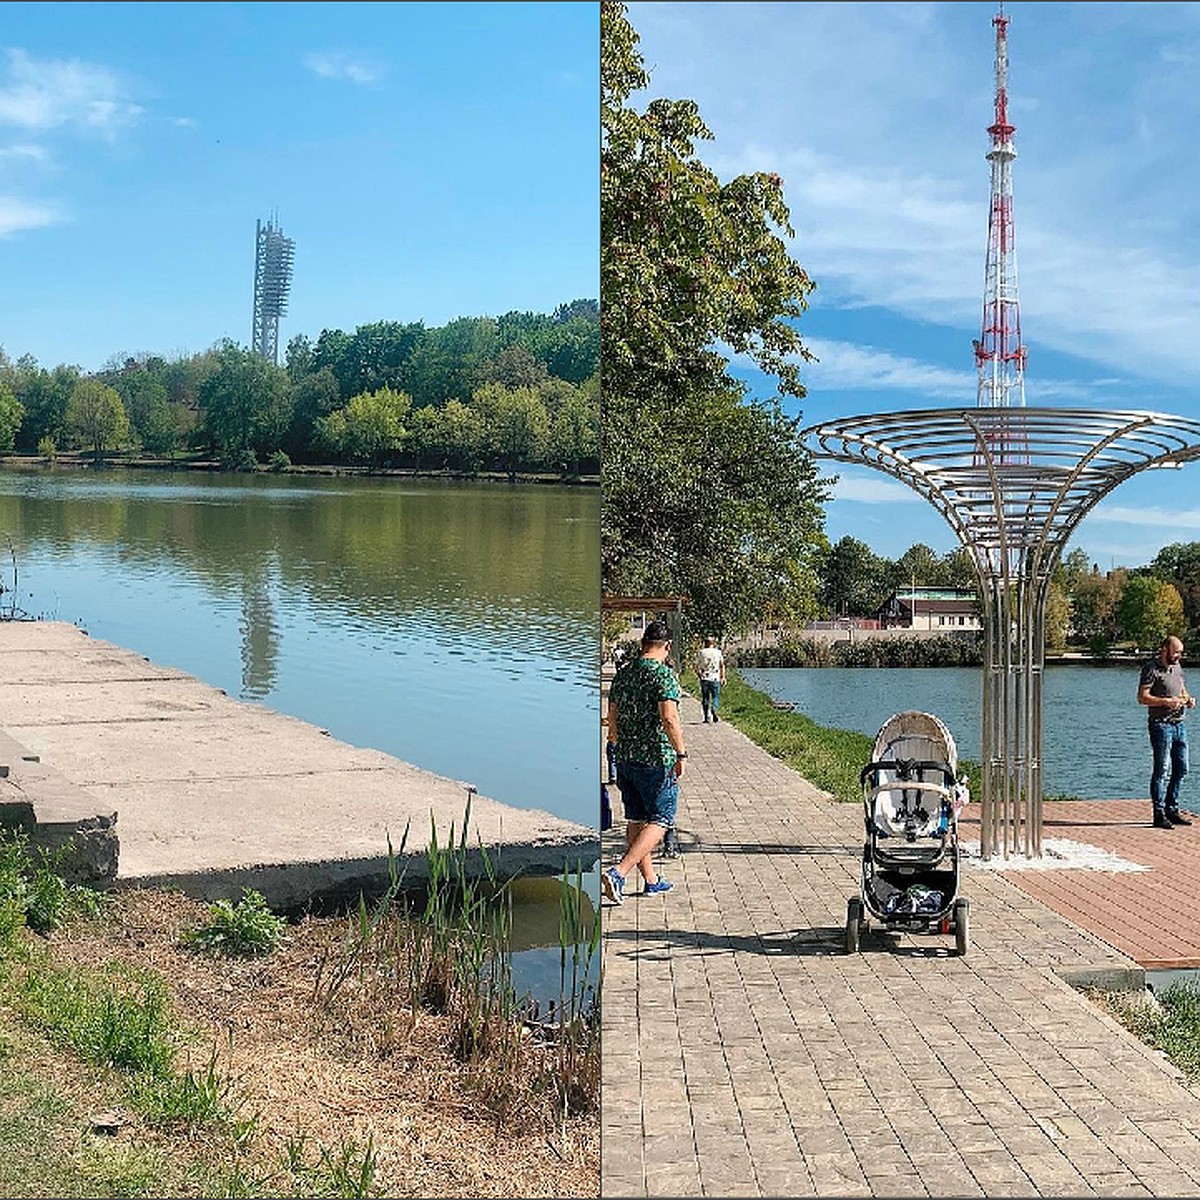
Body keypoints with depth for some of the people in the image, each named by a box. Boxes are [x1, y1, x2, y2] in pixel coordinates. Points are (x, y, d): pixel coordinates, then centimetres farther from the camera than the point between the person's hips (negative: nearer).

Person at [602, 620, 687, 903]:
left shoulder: (622, 674, 9)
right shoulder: (664, 674, -12)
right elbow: (669, 718, -22)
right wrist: (681, 754, -16)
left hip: (625, 759, 7)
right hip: (656, 760, -7)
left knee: (636, 821, 14)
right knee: (659, 821, -1)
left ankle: (651, 880, 22)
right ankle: (619, 872, -16)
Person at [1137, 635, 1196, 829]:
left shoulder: (1177, 668, 15)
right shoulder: (1151, 668, -10)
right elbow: (1142, 697, -15)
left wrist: (1187, 700, 5)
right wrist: (1166, 701, -23)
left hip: (1179, 724, 8)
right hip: (1161, 724, -8)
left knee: (1181, 768, 11)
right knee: (1161, 770, -6)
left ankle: (1172, 810, 21)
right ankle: (1159, 815, -3)